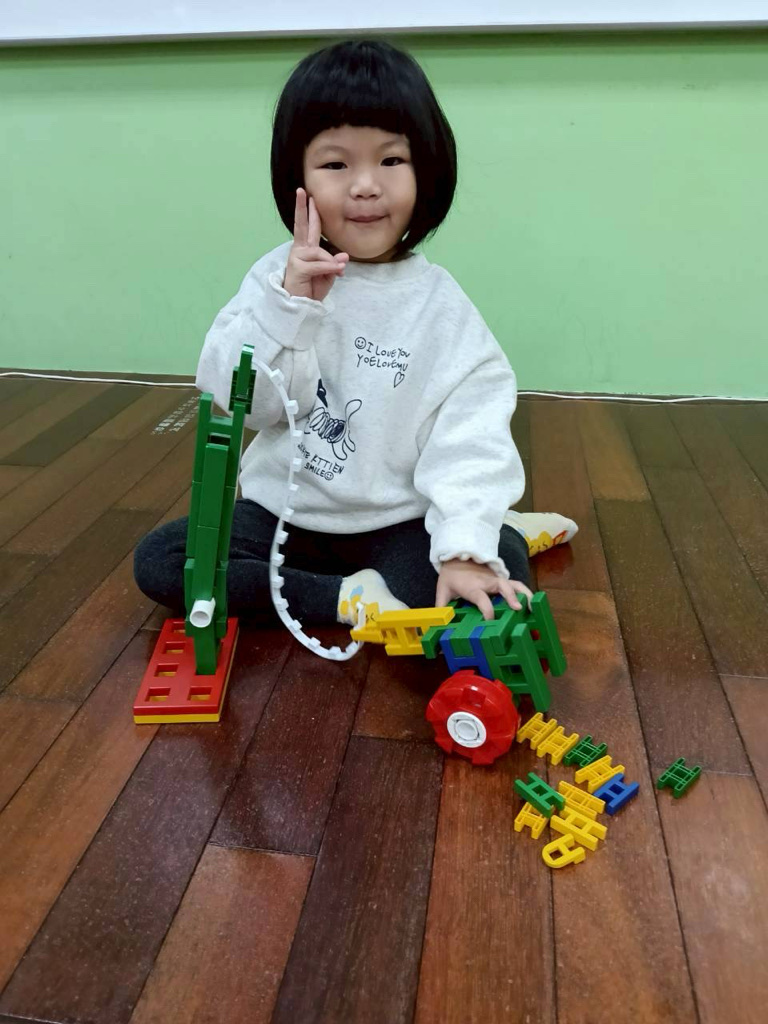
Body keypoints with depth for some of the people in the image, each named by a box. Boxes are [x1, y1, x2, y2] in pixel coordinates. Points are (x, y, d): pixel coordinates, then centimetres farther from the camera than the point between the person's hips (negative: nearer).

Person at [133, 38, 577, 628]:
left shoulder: (441, 307, -9)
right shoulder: (279, 276, -5)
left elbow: (470, 440, -18)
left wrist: (466, 546, -32)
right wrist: (287, 306, -25)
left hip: (395, 521, -3)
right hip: (284, 508, 4)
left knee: (501, 572, -29)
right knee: (158, 562, -16)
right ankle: (350, 597, -17)